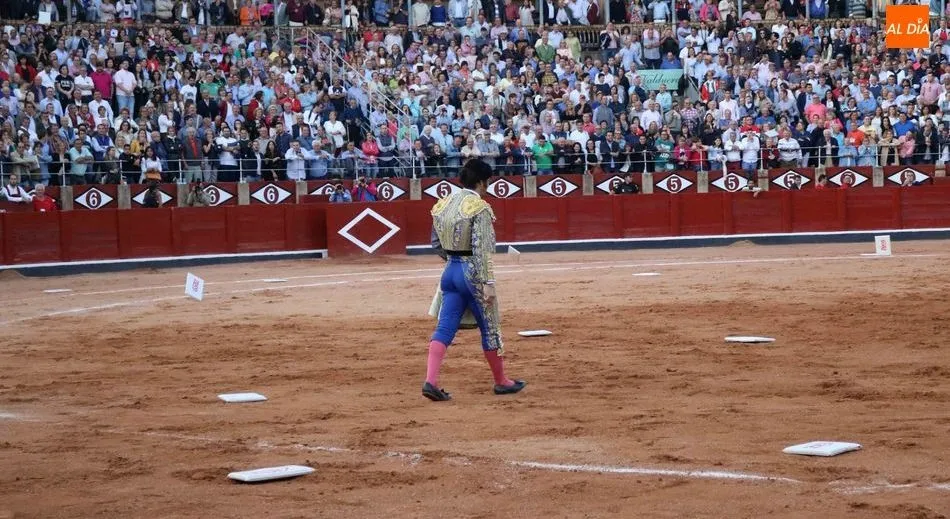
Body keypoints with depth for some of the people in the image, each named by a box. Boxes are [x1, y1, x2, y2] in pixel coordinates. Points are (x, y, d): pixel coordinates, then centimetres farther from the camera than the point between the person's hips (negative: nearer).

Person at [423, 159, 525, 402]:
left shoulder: (444, 204, 8)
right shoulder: (480, 208, -14)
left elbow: (436, 243, 15)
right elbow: (481, 249, -20)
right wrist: (487, 283, -20)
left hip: (450, 271, 6)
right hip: (472, 272, -6)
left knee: (444, 329, 2)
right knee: (490, 328, 9)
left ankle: (431, 381, -13)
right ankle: (501, 381, 21)